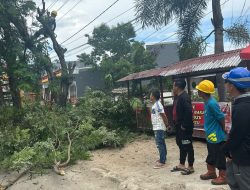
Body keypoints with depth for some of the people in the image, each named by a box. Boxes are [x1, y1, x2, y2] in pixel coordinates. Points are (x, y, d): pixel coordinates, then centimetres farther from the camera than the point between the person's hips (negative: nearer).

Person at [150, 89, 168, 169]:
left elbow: (163, 115, -20)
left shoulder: (157, 104, -18)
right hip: (157, 127, 10)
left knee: (159, 144, -8)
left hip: (159, 128, -10)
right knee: (162, 143, 17)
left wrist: (166, 124, -11)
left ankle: (162, 161, -4)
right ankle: (163, 158, 27)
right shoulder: (155, 104, 13)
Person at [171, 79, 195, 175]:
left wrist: (184, 125, -23)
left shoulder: (184, 97, -21)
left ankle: (190, 167, 14)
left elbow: (188, 112, -28)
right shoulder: (178, 97, 10)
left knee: (187, 146, 1)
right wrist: (176, 123, 14)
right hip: (179, 126, 10)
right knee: (181, 144, 19)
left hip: (185, 127, -10)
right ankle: (181, 164, 32)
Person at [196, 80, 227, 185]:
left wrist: (222, 131, -6)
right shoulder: (207, 102, 5)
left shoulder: (212, 103, -25)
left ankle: (223, 177, 19)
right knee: (211, 155, 22)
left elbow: (221, 118, -20)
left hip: (216, 136, -10)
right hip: (210, 135, 10)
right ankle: (211, 172, 38)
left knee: (219, 156, 4)